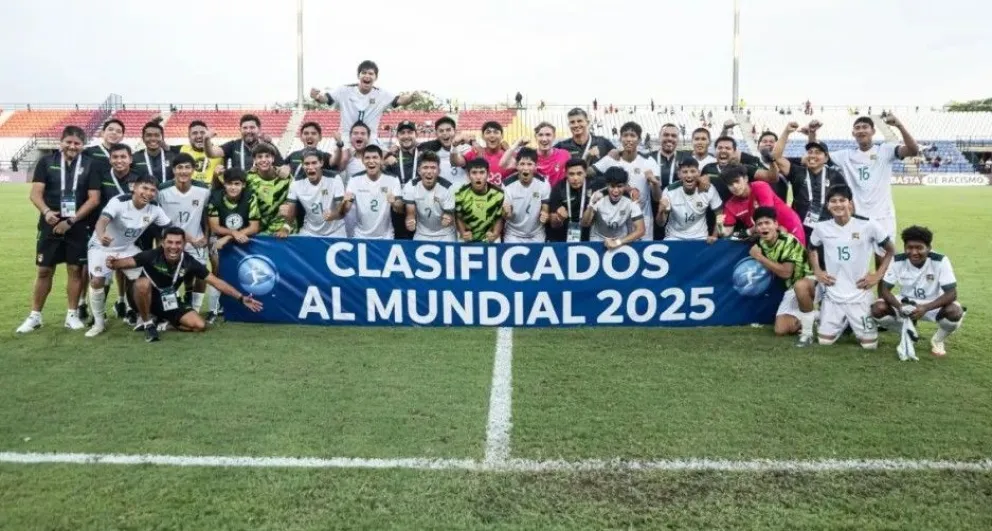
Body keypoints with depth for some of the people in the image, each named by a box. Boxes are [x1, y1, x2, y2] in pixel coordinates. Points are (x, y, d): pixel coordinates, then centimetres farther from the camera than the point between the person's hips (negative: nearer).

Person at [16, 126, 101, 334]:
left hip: (78, 227, 0)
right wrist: (46, 211, -23)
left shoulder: (89, 165, 1)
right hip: (50, 225, 0)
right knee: (44, 270, 5)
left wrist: (71, 220, -11)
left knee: (75, 269, 4)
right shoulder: (47, 162, 3)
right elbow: (36, 193, -3)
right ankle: (35, 316, 15)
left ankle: (72, 315, 15)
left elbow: (94, 199, -4)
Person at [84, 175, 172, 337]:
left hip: (127, 248, 4)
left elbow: (171, 227, -3)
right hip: (102, 247, -4)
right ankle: (99, 322, 1)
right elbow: (102, 221, -44)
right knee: (97, 281, -19)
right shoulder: (119, 202, -29)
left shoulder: (155, 209, -14)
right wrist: (101, 235, -67)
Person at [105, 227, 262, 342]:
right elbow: (126, 262, -28)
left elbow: (215, 281, -13)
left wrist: (241, 298, -16)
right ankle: (147, 323, -14)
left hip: (167, 301, 3)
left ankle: (163, 322, 11)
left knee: (199, 325, -11)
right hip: (144, 297, -3)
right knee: (143, 283, -39)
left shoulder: (189, 263, -17)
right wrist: (113, 263, -54)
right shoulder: (152, 256, -24)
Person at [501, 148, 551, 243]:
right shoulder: (508, 184, -16)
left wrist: (545, 215, -26)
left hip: (536, 235, 1)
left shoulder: (543, 183, -12)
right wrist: (506, 212, -35)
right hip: (513, 235, -1)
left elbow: (545, 209, -3)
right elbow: (505, 216, -12)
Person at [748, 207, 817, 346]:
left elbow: (785, 272, -31)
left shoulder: (789, 241, -25)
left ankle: (808, 332, -27)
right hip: (791, 288, 7)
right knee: (781, 330, -5)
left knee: (800, 286, -44)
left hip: (810, 281, -7)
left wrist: (760, 258, -27)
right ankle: (811, 317, 21)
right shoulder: (761, 243, -4)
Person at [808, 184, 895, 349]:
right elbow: (812, 249, 18)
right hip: (832, 295, 2)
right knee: (825, 341, 2)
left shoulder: (868, 226, -11)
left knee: (870, 344, 0)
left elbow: (890, 250, 3)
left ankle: (856, 324, 33)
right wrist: (817, 271, 4)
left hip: (859, 295, -2)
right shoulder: (821, 227, -4)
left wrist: (878, 275, -5)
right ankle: (844, 323, 33)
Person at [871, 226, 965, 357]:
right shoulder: (897, 261, -17)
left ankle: (938, 340, 1)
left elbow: (952, 293, -25)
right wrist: (899, 306, -36)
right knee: (878, 309, -25)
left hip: (933, 305, -2)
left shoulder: (940, 261, -22)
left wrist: (925, 308, -40)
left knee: (955, 312, -34)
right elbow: (884, 289, -15)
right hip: (906, 304, 2)